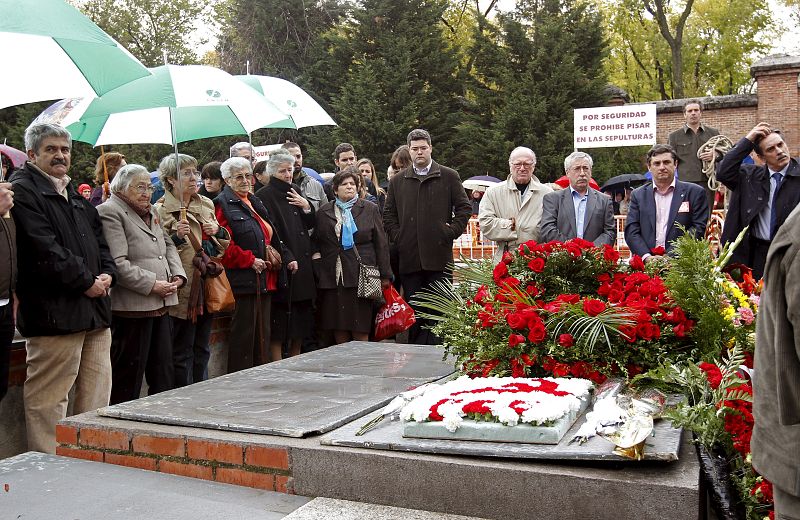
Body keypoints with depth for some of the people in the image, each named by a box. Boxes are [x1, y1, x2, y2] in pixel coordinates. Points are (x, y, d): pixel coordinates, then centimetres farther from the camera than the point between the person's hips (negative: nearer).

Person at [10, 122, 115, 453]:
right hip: (54, 311, -8)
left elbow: (99, 239, 22)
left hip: (94, 308, 9)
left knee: (97, 393, 12)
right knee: (49, 398, -3)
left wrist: (106, 274, 3)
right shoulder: (22, 192, -6)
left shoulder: (75, 195, 21)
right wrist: (86, 281, -13)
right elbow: (45, 249, -16)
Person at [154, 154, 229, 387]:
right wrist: (176, 237, -26)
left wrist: (218, 230, -1)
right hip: (183, 291, -6)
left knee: (202, 349, 17)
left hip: (208, 287, 7)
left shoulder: (206, 204, 12)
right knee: (182, 353, 3)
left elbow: (223, 243, 20)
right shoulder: (161, 210, -8)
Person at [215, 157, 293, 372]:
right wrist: (250, 260, -16)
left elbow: (271, 237, 25)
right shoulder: (222, 205, -7)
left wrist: (286, 257, 12)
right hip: (241, 280, -8)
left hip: (264, 280, 8)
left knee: (262, 334, 12)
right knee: (243, 336, -3)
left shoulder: (255, 203, 19)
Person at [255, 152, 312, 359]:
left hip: (302, 263, 7)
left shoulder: (295, 191, 15)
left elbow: (310, 224, 17)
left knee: (302, 315, 11)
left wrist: (306, 207, -1)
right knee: (279, 318, -4)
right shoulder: (264, 196, -7)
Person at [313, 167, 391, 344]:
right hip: (332, 278, 2)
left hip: (361, 276, -2)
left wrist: (385, 275, 2)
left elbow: (381, 243, 6)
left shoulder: (370, 209, 8)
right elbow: (315, 241, 20)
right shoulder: (324, 211, 12)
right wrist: (317, 255, -1)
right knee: (338, 329, 3)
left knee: (361, 332, -3)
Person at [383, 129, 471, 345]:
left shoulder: (449, 176, 7)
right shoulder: (397, 181, 13)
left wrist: (451, 232, -2)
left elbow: (464, 207, 7)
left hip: (439, 256, -2)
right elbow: (388, 214, 17)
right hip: (409, 257, 2)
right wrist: (397, 237, 5)